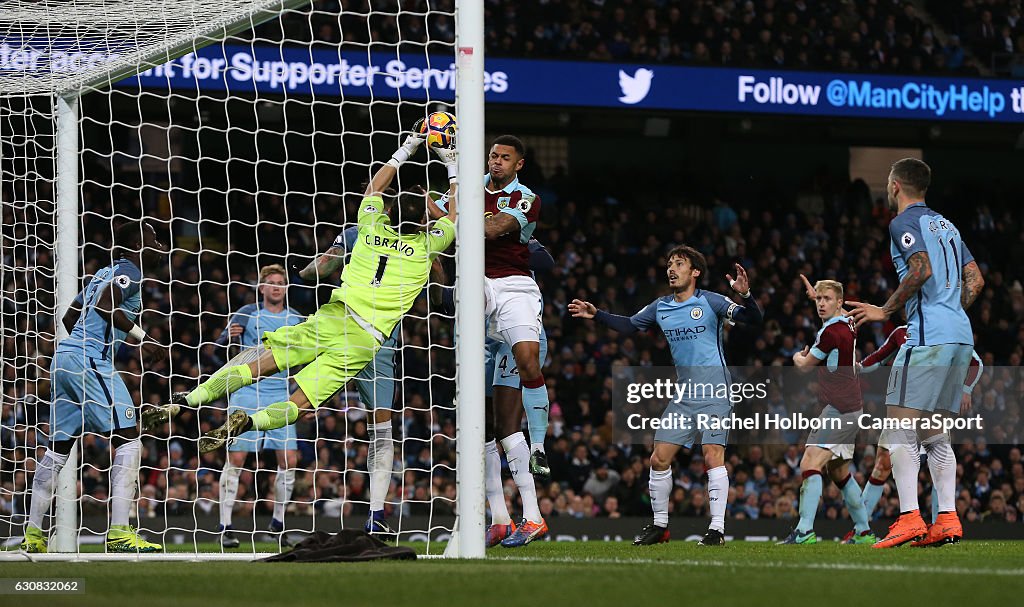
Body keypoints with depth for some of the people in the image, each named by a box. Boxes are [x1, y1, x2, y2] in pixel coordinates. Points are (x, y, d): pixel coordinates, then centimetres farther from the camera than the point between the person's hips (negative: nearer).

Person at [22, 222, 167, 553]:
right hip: (91, 361, -10)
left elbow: (69, 317, 29)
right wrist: (144, 338, -20)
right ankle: (119, 532, -22)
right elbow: (105, 305, -22)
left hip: (66, 354, 10)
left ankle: (33, 534, 14)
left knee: (59, 447, 13)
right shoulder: (129, 270, -4)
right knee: (129, 439, -12)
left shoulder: (105, 273, 23)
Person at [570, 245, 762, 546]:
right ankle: (659, 525, 16)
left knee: (713, 455, -16)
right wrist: (596, 314, 14)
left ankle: (717, 529, -13)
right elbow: (630, 325, 24)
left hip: (714, 394, -6)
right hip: (683, 394, 6)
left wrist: (745, 295, -33)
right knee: (659, 458, 3)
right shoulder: (660, 307, 11)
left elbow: (753, 319, -14)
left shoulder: (710, 301, -7)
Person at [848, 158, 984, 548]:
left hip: (928, 336, -9)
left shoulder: (904, 222, -3)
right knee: (936, 435, 11)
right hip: (960, 336, 9)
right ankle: (947, 520, 3)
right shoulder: (945, 224, 22)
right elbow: (975, 280, 19)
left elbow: (922, 270, -17)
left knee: (899, 431, -9)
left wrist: (886, 311, -8)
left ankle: (909, 518, -19)